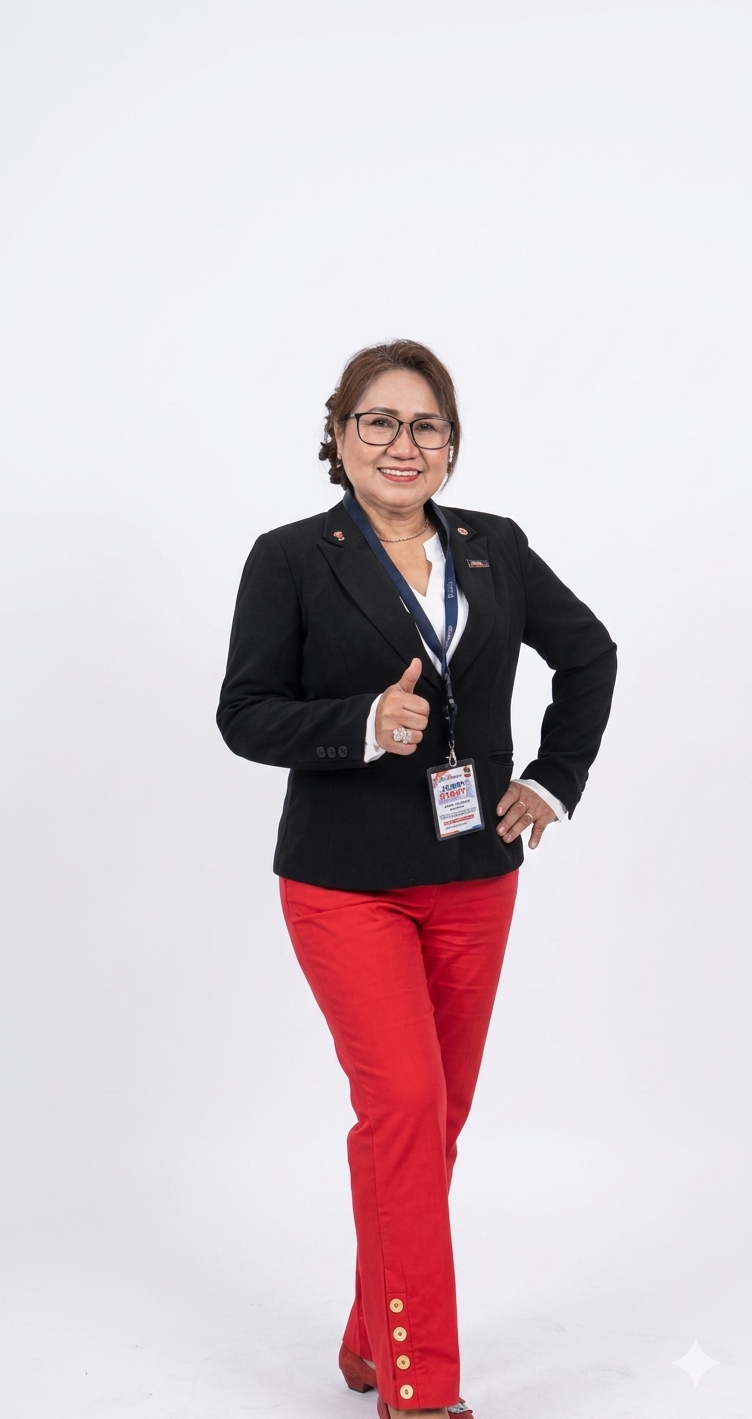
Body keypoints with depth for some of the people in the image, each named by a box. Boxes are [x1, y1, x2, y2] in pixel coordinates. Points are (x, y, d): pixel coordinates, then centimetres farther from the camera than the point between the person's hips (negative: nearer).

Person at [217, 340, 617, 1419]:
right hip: (346, 882, -4)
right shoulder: (291, 560, -4)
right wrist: (365, 723, -22)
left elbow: (589, 653, 18)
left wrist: (555, 781, 9)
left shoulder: (496, 550, 7)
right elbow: (245, 714, -6)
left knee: (440, 1114, 11)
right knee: (405, 1104, -12)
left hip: (473, 879, 5)